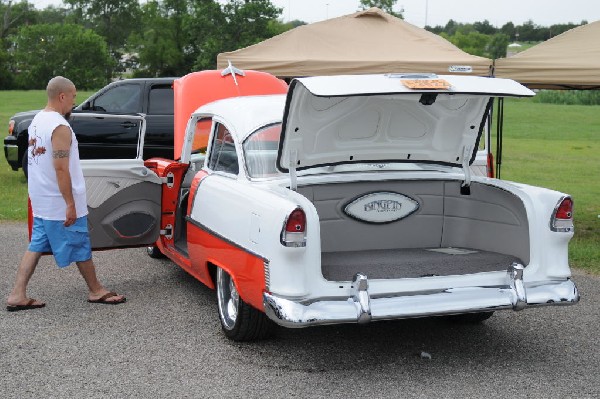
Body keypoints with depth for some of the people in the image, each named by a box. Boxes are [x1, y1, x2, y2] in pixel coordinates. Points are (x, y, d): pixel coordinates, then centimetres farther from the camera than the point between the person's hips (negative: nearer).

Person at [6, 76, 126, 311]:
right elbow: (61, 169, -24)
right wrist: (70, 204, -21)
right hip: (60, 203, -9)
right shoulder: (60, 127, -20)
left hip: (40, 202, 9)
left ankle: (17, 295, 9)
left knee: (36, 246, 12)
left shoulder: (37, 121, 10)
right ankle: (96, 291, 20)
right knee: (81, 247, 6)